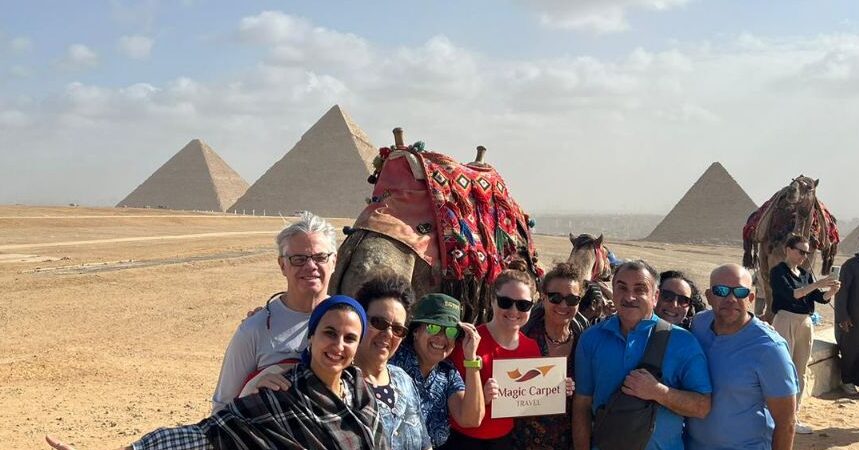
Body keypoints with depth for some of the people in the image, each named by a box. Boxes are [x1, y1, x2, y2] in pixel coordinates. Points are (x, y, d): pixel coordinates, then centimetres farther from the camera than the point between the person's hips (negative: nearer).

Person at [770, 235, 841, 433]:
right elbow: (791, 294, -19)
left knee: (800, 372, 9)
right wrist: (817, 284, -24)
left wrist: (832, 290, -13)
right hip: (786, 321, -7)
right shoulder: (778, 272, -6)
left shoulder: (806, 274, 15)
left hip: (806, 323, 7)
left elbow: (820, 298, 7)